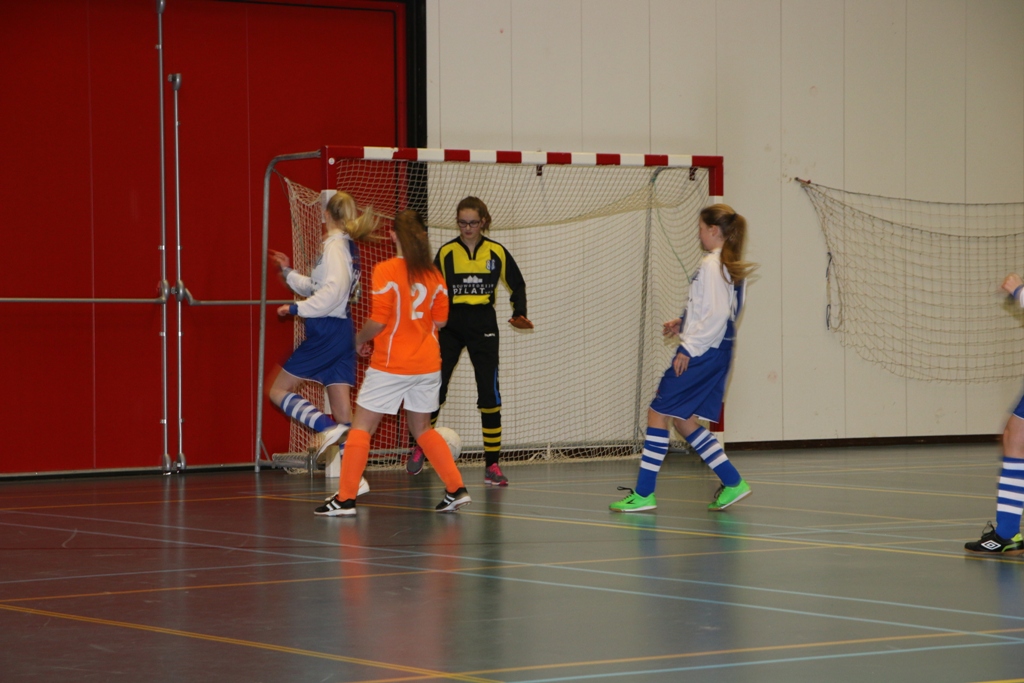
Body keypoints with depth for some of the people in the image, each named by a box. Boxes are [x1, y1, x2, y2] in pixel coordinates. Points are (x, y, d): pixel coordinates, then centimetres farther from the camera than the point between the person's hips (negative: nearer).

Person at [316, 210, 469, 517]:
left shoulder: (386, 271, -13)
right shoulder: (433, 275, 3)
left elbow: (378, 321, -17)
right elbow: (440, 320, 7)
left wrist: (360, 340, 2)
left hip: (391, 364, -5)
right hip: (428, 363, 5)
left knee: (362, 427, 2)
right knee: (422, 428, 19)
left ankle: (345, 499, -2)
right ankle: (456, 489, 13)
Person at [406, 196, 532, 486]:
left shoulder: (497, 253, 1)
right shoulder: (446, 252, 0)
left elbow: (517, 285, 12)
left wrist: (519, 314, -3)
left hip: (483, 326, 0)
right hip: (450, 325, 0)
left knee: (489, 394, -5)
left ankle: (492, 465, -1)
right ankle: (420, 447, 21)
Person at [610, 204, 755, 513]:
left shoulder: (712, 265, -15)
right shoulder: (733, 267, 13)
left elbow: (717, 314, -21)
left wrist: (689, 348, -18)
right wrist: (684, 323, 13)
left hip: (702, 353, -10)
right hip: (718, 353, 10)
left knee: (658, 413, -3)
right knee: (683, 420, 15)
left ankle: (644, 493, -1)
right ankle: (733, 483, 12)